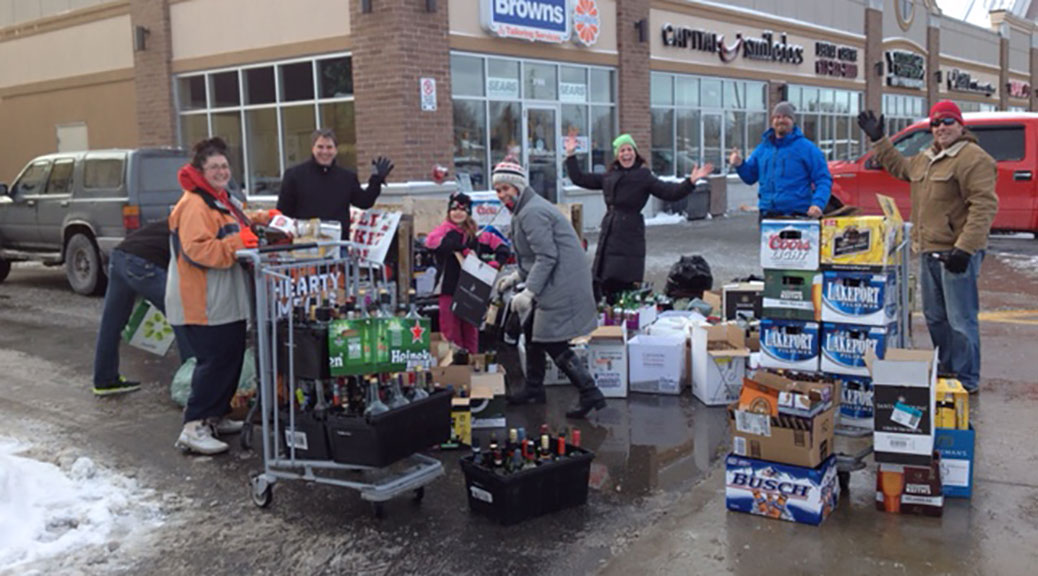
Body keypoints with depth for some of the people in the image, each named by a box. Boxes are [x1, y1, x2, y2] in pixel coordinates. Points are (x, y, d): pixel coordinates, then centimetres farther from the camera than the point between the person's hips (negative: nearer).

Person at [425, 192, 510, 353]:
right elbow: (431, 241, -23)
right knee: (451, 333, -3)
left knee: (471, 333, 10)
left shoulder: (476, 234, 10)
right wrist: (462, 247, -27)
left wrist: (496, 263, -6)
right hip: (449, 290, -3)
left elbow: (502, 246, 14)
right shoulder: (444, 230, 1)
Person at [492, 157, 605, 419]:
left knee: (554, 343, -8)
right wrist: (516, 277, 18)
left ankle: (591, 395, -3)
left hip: (561, 285, -11)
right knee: (532, 331, 19)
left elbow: (547, 257, -23)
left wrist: (528, 292, -24)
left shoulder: (532, 213, -17)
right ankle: (534, 390, 33)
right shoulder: (528, 209, 16)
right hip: (555, 283, 11)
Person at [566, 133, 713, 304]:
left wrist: (691, 181, -22)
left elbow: (670, 192, -9)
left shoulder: (644, 177, 1)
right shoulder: (608, 177, 16)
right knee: (604, 283, 5)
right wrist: (571, 155, 24)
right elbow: (580, 179, 24)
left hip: (630, 234, -5)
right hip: (608, 234, 6)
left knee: (627, 283, -14)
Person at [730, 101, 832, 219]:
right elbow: (750, 177, 19)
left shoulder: (807, 148, -1)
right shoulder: (763, 148, 14)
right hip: (767, 215, 5)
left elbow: (823, 179, -5)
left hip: (797, 215, -5)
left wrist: (818, 204, -21)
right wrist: (739, 165, -3)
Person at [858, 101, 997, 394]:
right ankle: (945, 369, 33)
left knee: (960, 319, -6)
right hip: (928, 251, 9)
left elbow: (984, 206, -18)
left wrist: (964, 248, -24)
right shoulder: (926, 158, 16)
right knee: (935, 317, 18)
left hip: (956, 252, -9)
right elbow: (899, 167, 38)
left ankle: (967, 380, 3)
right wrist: (878, 140, 33)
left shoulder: (974, 158, -12)